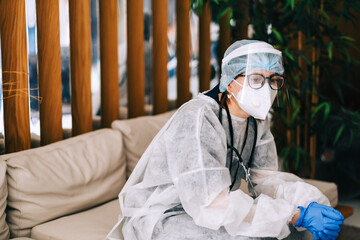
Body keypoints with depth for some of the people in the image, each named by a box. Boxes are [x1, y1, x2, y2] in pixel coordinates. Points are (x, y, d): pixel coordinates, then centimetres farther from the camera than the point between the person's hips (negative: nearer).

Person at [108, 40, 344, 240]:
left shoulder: (257, 119, 0)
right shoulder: (198, 119, -27)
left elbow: (266, 178, -1)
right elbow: (211, 204, -33)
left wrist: (310, 202, -21)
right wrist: (297, 215, -33)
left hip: (212, 209, 8)